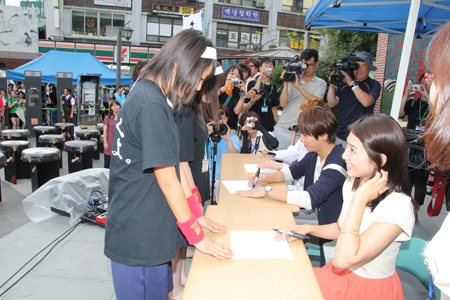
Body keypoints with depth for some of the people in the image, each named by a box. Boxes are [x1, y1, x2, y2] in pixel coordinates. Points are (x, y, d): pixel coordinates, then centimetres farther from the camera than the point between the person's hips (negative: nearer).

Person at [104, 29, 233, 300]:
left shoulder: (154, 97, 8)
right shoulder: (151, 105, -23)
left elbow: (172, 163, 10)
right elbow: (167, 179, -21)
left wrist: (196, 215, 12)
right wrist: (197, 236, -11)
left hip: (150, 231, 9)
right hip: (139, 236, -9)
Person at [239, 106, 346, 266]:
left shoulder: (337, 163, -28)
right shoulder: (314, 156, 0)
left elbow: (310, 199, -37)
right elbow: (292, 171, 14)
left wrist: (267, 191, -33)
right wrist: (264, 179, -5)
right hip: (318, 220, 8)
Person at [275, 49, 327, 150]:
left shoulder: (321, 84, 8)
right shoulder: (293, 79, 8)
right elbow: (283, 103, -2)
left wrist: (299, 86, -17)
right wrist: (286, 83, -11)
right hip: (282, 129, 1)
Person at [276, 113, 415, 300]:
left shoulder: (398, 206, -28)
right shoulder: (354, 183, -4)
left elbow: (343, 259, -34)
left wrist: (360, 200, -33)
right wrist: (307, 229, -4)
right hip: (344, 275, 6)